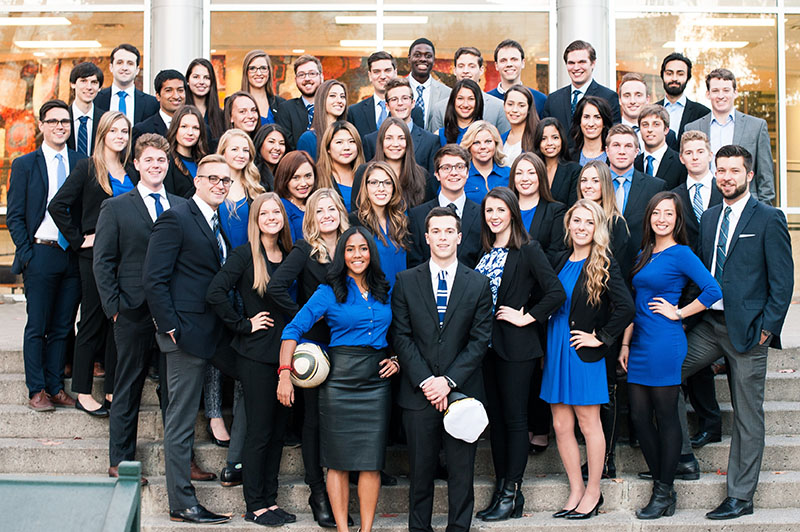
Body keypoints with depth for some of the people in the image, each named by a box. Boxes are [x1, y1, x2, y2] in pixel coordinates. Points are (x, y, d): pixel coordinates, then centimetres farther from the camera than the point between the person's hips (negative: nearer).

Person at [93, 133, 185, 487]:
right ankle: (120, 461, 13)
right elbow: (103, 262, 1)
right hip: (135, 312, -3)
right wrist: (114, 307, -7)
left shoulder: (182, 207, 12)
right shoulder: (115, 208, 4)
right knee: (128, 388, 5)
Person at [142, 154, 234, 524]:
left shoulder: (218, 225, 17)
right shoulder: (176, 219, -9)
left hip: (212, 336, 8)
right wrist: (171, 327, -17)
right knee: (181, 420, -1)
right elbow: (154, 279, -14)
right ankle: (182, 504, 5)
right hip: (187, 335, -8)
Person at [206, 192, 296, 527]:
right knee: (259, 430, 0)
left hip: (284, 350, 6)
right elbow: (215, 292, -17)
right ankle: (255, 505, 11)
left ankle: (270, 500, 21)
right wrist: (243, 325, -13)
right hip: (255, 354, -6)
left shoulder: (289, 256, 9)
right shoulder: (246, 254, -8)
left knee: (278, 429, 11)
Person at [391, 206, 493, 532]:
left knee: (461, 471, 5)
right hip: (418, 392, 0)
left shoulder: (478, 284, 4)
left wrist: (448, 381, -11)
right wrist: (425, 381, -10)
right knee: (420, 469, 8)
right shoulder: (406, 281, 5)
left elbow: (480, 340, -1)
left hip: (463, 391, 0)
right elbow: (401, 336, 0)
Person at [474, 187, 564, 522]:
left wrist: (527, 318, -14)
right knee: (495, 419, 11)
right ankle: (502, 490, 19)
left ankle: (511, 494, 7)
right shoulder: (485, 253, 12)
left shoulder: (528, 250, -7)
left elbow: (556, 293, -15)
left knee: (514, 419, 0)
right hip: (487, 344, 7)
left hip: (516, 346, -6)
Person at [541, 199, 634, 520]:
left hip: (584, 355, -6)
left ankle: (593, 492, 17)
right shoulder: (559, 262, 9)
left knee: (588, 423, 4)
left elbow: (625, 307, -17)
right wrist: (546, 345, 10)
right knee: (561, 426, 7)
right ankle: (576, 490, 19)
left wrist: (601, 337, -12)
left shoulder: (604, 264, -8)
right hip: (556, 351, 6)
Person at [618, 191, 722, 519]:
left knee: (665, 417, 0)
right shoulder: (644, 255, 15)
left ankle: (664, 495, 9)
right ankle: (661, 487, 19)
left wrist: (678, 312, -10)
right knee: (640, 417, 7)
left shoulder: (681, 254, -7)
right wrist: (625, 344, 14)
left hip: (665, 345, -7)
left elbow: (713, 290, -17)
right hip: (639, 345, 8)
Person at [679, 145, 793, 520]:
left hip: (747, 329, -6)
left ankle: (740, 497, 12)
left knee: (748, 417, 3)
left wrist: (767, 328, -12)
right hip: (709, 324, 6)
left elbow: (783, 280, -8)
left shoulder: (769, 219, -6)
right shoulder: (709, 217, 12)